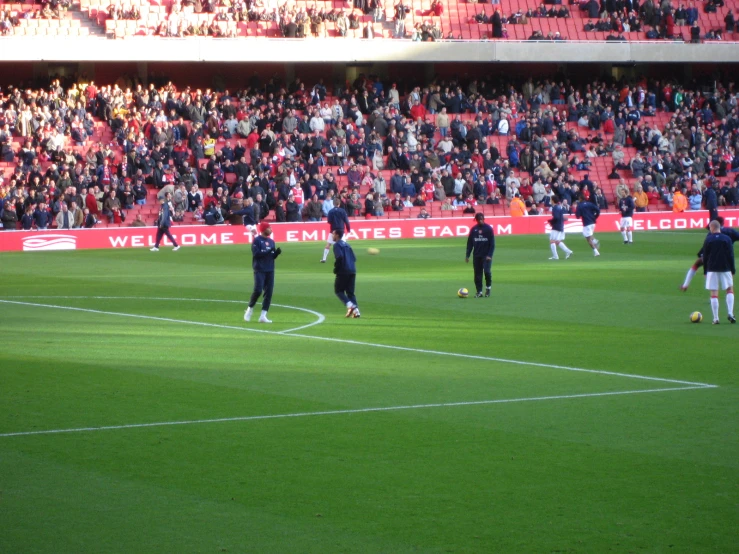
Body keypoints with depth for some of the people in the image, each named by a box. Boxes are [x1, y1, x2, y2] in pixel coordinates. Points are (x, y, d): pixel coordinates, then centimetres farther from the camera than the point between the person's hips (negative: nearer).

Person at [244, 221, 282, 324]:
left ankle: (263, 316, 1)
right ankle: (250, 310, 9)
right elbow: (256, 254, -14)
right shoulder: (257, 240, -5)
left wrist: (277, 253, -4)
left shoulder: (271, 241, 14)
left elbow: (272, 257, 16)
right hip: (259, 270, -6)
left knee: (268, 293, 0)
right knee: (258, 290, -15)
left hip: (270, 270, 6)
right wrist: (268, 251, -21)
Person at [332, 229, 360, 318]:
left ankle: (349, 305, -17)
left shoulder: (337, 245, -5)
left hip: (343, 272, -7)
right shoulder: (346, 245, 20)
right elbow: (354, 258, 18)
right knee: (350, 292, 11)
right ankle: (356, 310, -4)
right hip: (352, 272, 7)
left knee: (338, 290, 4)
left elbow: (339, 257, -20)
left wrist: (336, 269, -10)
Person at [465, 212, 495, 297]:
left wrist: (489, 255, -13)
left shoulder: (488, 229, -3)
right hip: (476, 255, 3)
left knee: (487, 271, -16)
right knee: (477, 274, 2)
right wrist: (467, 255, 4)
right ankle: (479, 292, 9)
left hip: (486, 255, -3)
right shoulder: (474, 229, 6)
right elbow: (470, 243, 9)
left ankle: (488, 287, 8)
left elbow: (492, 243, -4)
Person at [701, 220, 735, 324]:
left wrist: (705, 271, 10)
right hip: (725, 269, 1)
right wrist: (733, 270, 6)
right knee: (730, 290, 14)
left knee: (714, 294, 1)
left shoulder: (708, 240, -1)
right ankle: (730, 313, -3)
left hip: (712, 269, -1)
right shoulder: (727, 239, 0)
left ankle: (716, 318, -3)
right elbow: (731, 256, 0)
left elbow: (705, 257, 2)